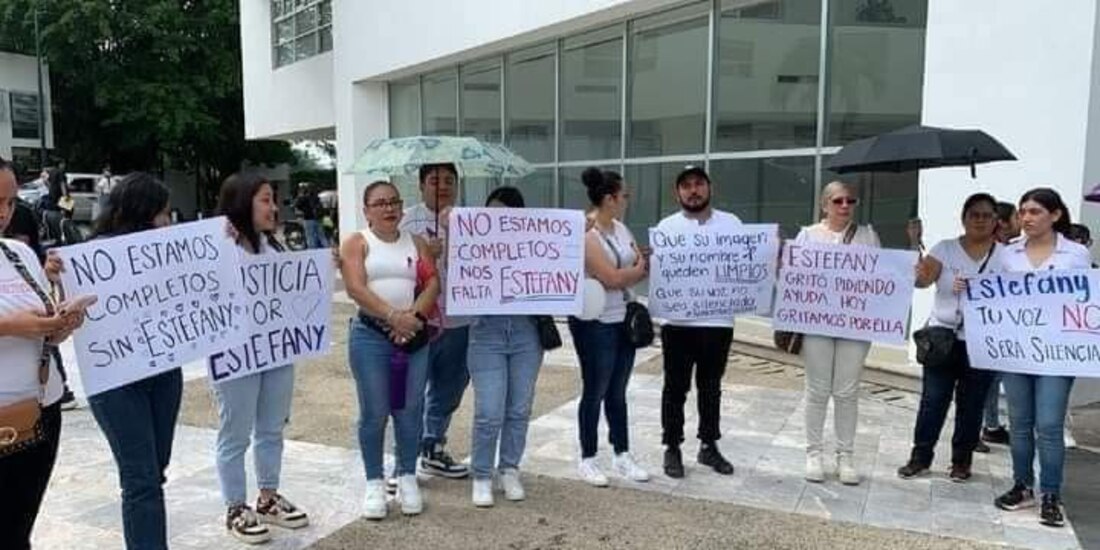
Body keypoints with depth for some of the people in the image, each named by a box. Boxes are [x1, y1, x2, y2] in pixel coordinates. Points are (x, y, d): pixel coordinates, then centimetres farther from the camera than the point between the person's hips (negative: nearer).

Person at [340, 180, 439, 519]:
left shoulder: (416, 242, 13)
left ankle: (407, 477, 21)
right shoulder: (356, 243, 2)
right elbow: (356, 289, -11)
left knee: (410, 410, 7)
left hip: (414, 335, 3)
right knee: (374, 412, 1)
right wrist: (393, 317, -20)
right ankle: (374, 483, 14)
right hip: (370, 335, -3)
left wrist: (412, 315, -15)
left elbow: (433, 283, 1)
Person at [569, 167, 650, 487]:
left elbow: (641, 265, 10)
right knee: (595, 392, 3)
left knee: (617, 392, 14)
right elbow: (611, 278, -21)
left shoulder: (621, 229, 9)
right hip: (596, 324, -7)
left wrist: (637, 271, -12)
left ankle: (622, 455, 24)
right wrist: (640, 269, -6)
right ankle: (588, 459, 17)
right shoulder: (586, 235, -16)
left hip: (624, 320, 7)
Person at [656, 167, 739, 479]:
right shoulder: (667, 227, 1)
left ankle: (709, 446, 27)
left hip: (719, 321, 2)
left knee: (711, 387, 14)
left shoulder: (731, 223, 7)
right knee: (676, 387, 6)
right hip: (679, 321, -2)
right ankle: (672, 448, 17)